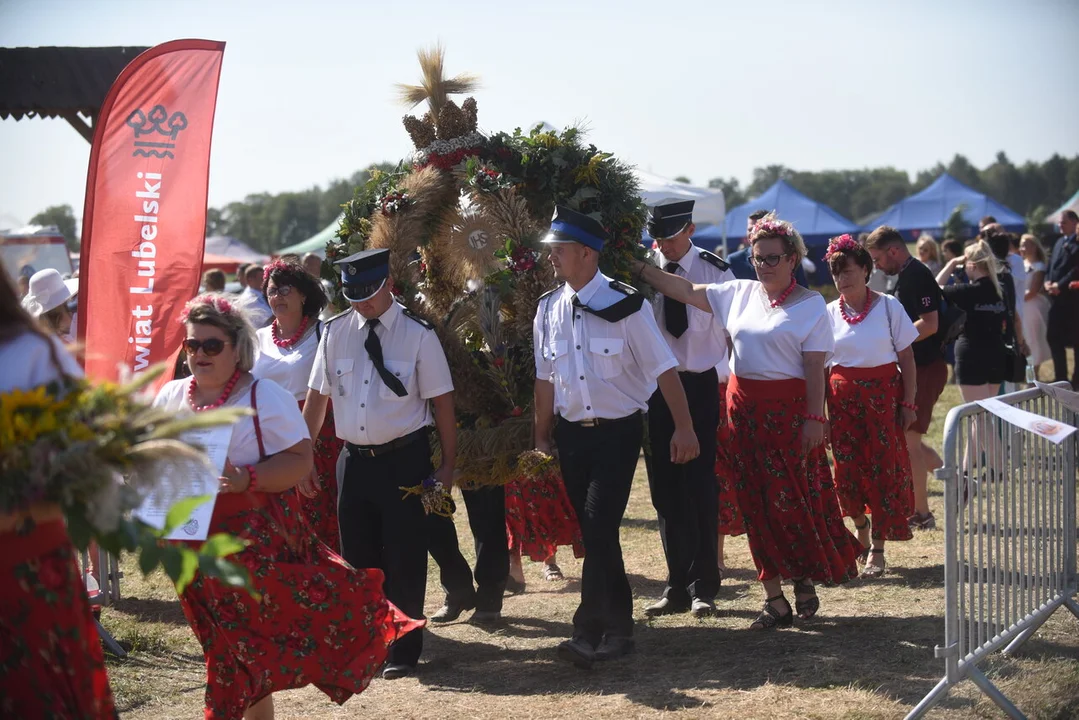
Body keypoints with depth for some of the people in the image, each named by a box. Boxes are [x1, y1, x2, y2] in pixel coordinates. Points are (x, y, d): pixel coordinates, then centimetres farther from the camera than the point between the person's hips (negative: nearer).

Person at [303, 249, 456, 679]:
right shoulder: (335, 332, 3)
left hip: (405, 461, -4)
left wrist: (447, 466, -6)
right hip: (354, 461, 4)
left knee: (405, 560, 2)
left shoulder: (418, 335, -7)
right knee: (358, 558, 12)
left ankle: (403, 651, 18)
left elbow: (442, 403, -5)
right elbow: (317, 398, 9)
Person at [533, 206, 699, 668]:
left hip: (618, 432, -5)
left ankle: (589, 633, -12)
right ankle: (618, 627, 23)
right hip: (572, 434, 5)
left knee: (600, 526, -15)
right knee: (594, 532, 10)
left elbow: (663, 368, -9)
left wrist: (684, 427, -12)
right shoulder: (549, 308, 3)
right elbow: (546, 378, 11)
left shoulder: (623, 305, -12)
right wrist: (541, 438, 13)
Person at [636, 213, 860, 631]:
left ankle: (805, 577, 21)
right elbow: (685, 290, 8)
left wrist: (814, 419, -15)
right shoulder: (739, 294, 9)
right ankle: (774, 600, 11)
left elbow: (814, 369, -8)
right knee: (757, 504, 5)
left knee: (796, 498, -4)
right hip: (744, 409, 5)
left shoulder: (810, 305, -4)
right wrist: (638, 268, 3)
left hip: (789, 410, -5)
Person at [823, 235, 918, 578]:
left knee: (885, 467, -3)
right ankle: (861, 526, 28)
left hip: (883, 395, -2)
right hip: (842, 398, 2)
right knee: (847, 466, 0)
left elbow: (907, 359, 0)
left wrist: (908, 403, -5)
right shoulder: (829, 313, 4)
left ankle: (876, 547, 5)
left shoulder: (888, 306, -1)